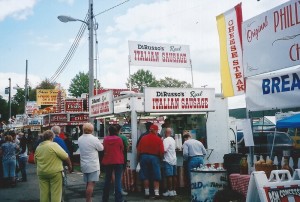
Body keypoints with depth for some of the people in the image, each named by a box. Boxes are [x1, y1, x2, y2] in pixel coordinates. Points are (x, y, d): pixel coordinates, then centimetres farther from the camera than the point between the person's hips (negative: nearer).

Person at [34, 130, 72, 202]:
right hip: (55, 172, -5)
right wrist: (69, 165, 4)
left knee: (44, 193, 10)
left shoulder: (38, 147, 8)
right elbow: (66, 157, -10)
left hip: (41, 173, 6)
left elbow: (35, 160, 18)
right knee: (56, 192, 0)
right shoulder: (54, 145, -10)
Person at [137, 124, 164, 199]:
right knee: (156, 177, 7)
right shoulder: (158, 139, -6)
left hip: (144, 157, 2)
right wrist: (161, 158, 8)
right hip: (154, 157, -2)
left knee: (145, 176, 11)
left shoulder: (143, 138, 0)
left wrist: (139, 158, 13)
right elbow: (161, 152, -9)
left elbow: (138, 150, 0)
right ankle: (156, 193, 2)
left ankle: (147, 193, 16)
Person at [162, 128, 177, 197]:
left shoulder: (166, 140, -13)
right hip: (174, 160, 8)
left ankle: (170, 191, -3)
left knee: (169, 176, -5)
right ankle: (174, 190, 15)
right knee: (174, 176, 9)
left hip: (168, 160, -8)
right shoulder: (173, 140, 14)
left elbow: (164, 150, -19)